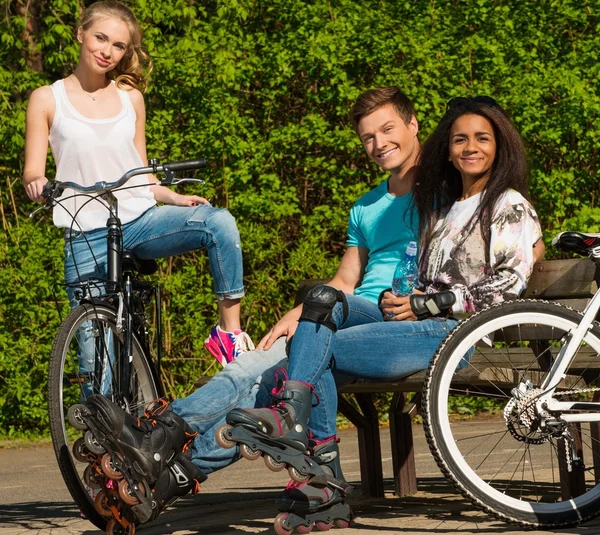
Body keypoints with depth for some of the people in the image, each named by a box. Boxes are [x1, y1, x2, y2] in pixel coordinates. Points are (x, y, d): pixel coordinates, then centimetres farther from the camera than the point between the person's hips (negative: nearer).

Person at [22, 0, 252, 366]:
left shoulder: (131, 97, 11)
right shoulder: (48, 99, 3)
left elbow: (141, 173, 14)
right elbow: (33, 170, -1)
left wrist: (175, 198, -5)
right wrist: (37, 182, -25)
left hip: (141, 221, 2)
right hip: (86, 236, -2)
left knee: (219, 222, -26)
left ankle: (229, 330, -20)